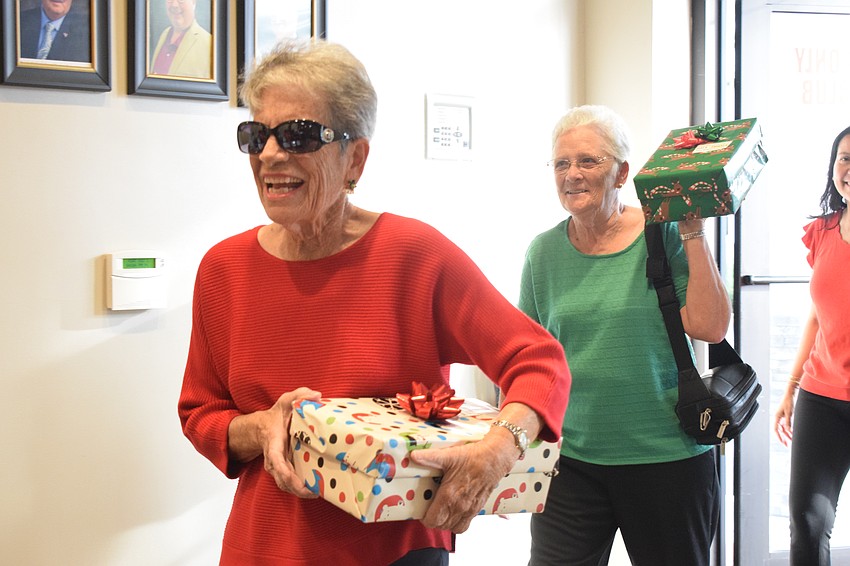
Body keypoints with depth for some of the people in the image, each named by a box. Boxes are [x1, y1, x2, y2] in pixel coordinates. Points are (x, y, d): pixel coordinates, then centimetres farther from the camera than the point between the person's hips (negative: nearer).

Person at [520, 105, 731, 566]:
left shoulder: (663, 235, -4)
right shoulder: (544, 251, 3)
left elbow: (710, 327, -13)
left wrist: (693, 234, -14)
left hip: (666, 458, -1)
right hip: (569, 458, 2)